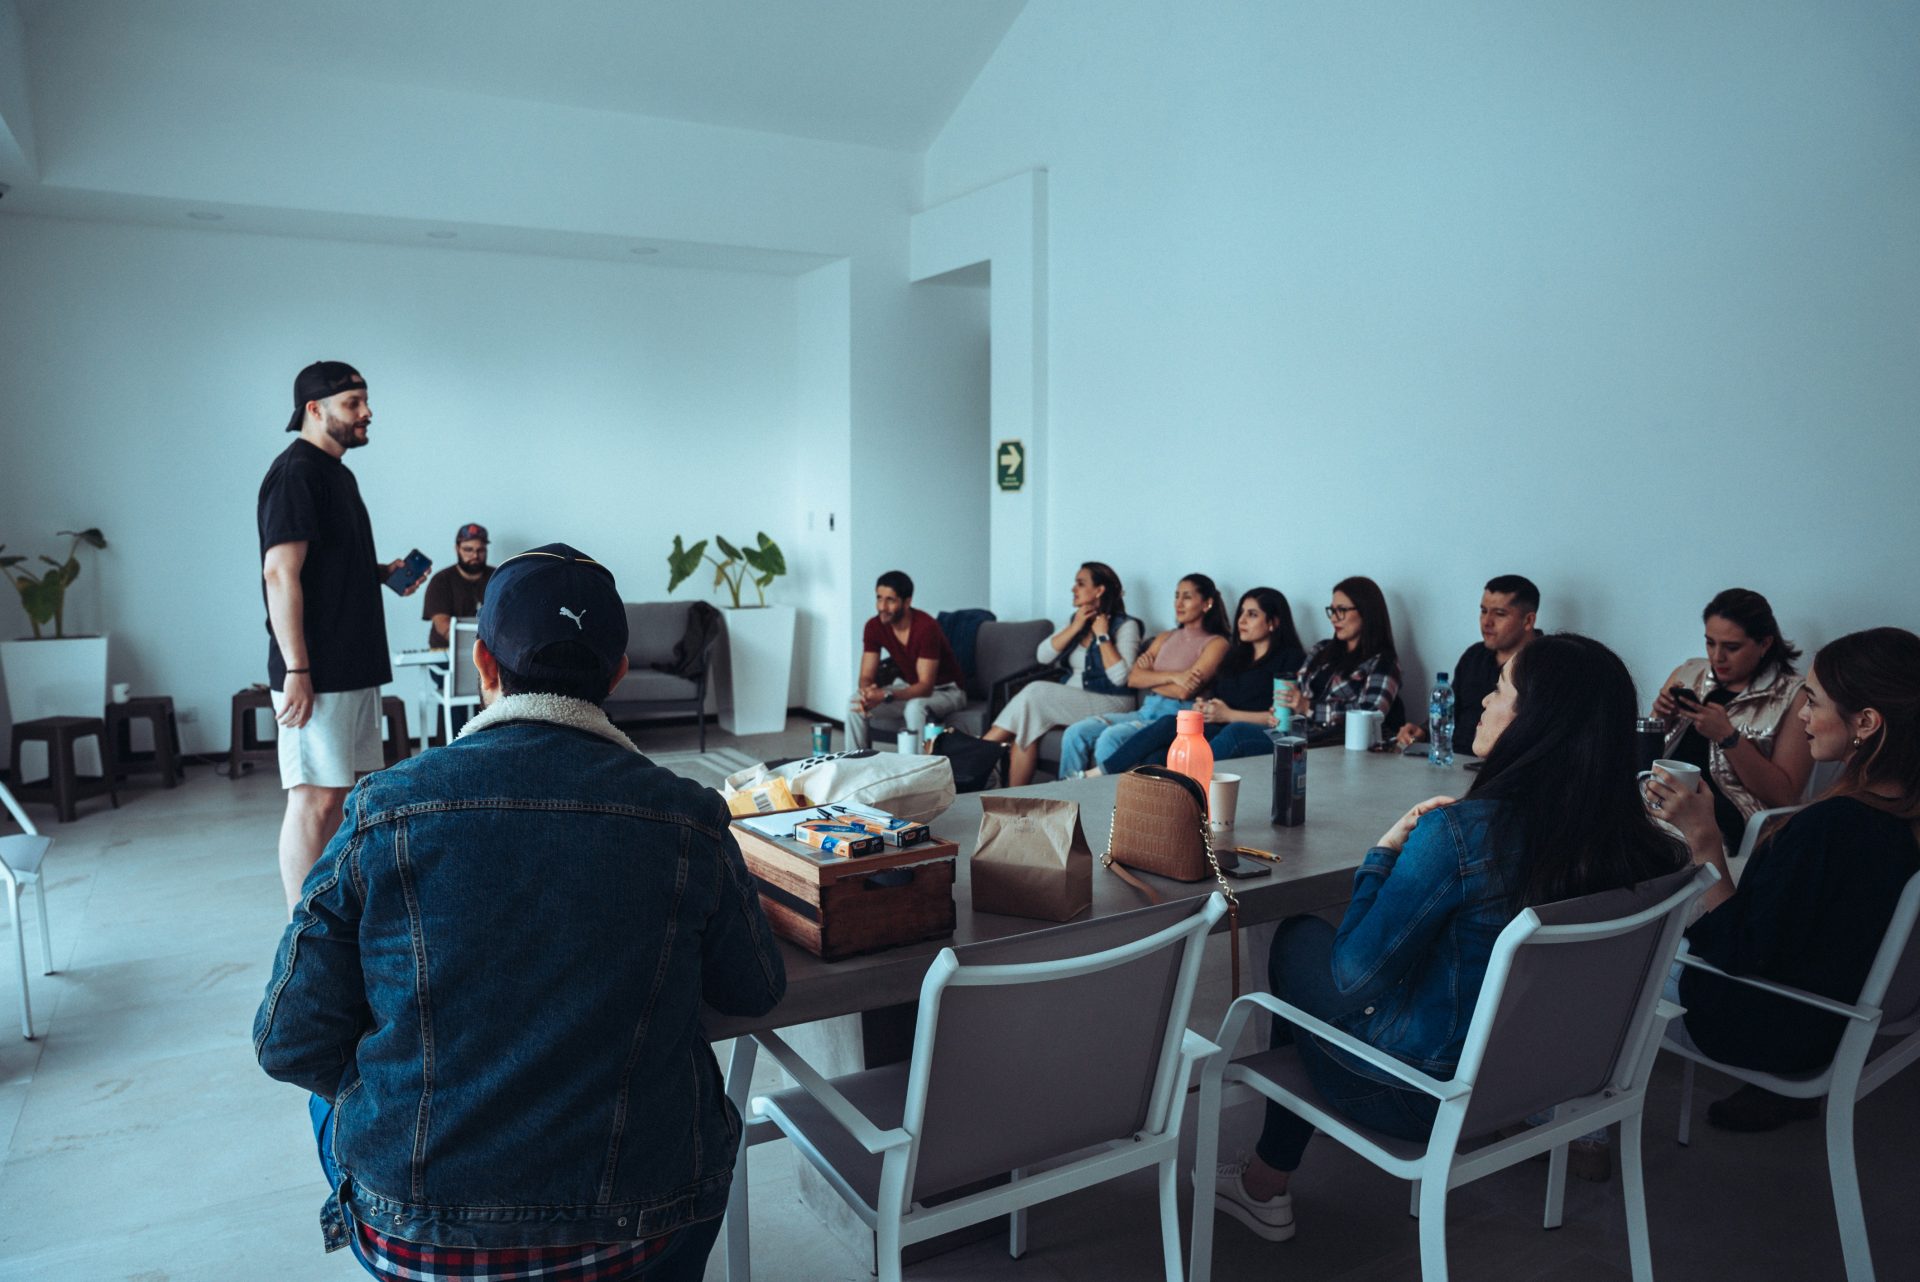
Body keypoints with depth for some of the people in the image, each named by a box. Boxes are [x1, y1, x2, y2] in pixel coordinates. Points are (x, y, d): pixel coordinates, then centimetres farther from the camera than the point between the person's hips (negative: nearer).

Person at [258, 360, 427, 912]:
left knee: (337, 795, 15)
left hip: (354, 668, 10)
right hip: (317, 674, -10)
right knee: (315, 800, -5)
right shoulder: (296, 472, -12)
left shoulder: (337, 473, 18)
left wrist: (383, 572, 8)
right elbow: (281, 573, -19)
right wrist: (296, 671, -23)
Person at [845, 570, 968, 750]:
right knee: (856, 700, -15)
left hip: (945, 690, -6)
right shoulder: (874, 626, -12)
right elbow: (866, 677, -11)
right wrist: (867, 693, -35)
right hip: (909, 687, 6)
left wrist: (886, 695, -45)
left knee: (915, 707, -38)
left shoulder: (926, 627, -30)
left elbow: (926, 686, -32)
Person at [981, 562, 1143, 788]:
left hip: (1108, 703, -6)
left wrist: (1102, 636, -12)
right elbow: (1043, 655, 2)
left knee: (1036, 693, -27)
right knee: (1028, 725, -26)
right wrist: (1075, 627, -5)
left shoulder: (1125, 625, -3)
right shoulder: (1074, 619, 16)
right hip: (1068, 700, 6)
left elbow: (1120, 677, -16)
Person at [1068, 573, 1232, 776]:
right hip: (1146, 710, 6)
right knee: (1076, 732, -17)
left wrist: (1151, 675, 3)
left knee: (1110, 737, -32)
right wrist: (1172, 676, -9)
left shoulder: (1216, 643, 2)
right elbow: (1133, 679, 6)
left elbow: (1184, 691, -12)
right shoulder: (1165, 638, 21)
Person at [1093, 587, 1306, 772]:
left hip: (1267, 737, -6)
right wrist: (1203, 707, 1)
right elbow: (1214, 698, 25)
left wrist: (1229, 715, -7)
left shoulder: (1289, 658, 5)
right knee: (1170, 725, -20)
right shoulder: (1235, 656, 26)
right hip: (1223, 731, 6)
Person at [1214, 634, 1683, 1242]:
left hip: (1428, 1097, -6)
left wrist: (1385, 851, -13)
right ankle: (1268, 1178, 35)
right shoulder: (1631, 842, -11)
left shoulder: (1458, 834, -32)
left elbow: (1352, 977, -22)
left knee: (1298, 939, 18)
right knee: (1315, 943, 21)